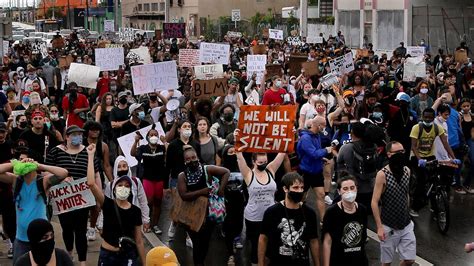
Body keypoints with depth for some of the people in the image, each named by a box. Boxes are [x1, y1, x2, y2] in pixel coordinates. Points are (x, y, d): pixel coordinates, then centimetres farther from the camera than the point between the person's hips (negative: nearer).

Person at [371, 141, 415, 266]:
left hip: (407, 225, 5)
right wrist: (379, 227, -17)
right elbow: (374, 202, -15)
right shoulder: (382, 174, -16)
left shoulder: (407, 171, 1)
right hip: (389, 227, -5)